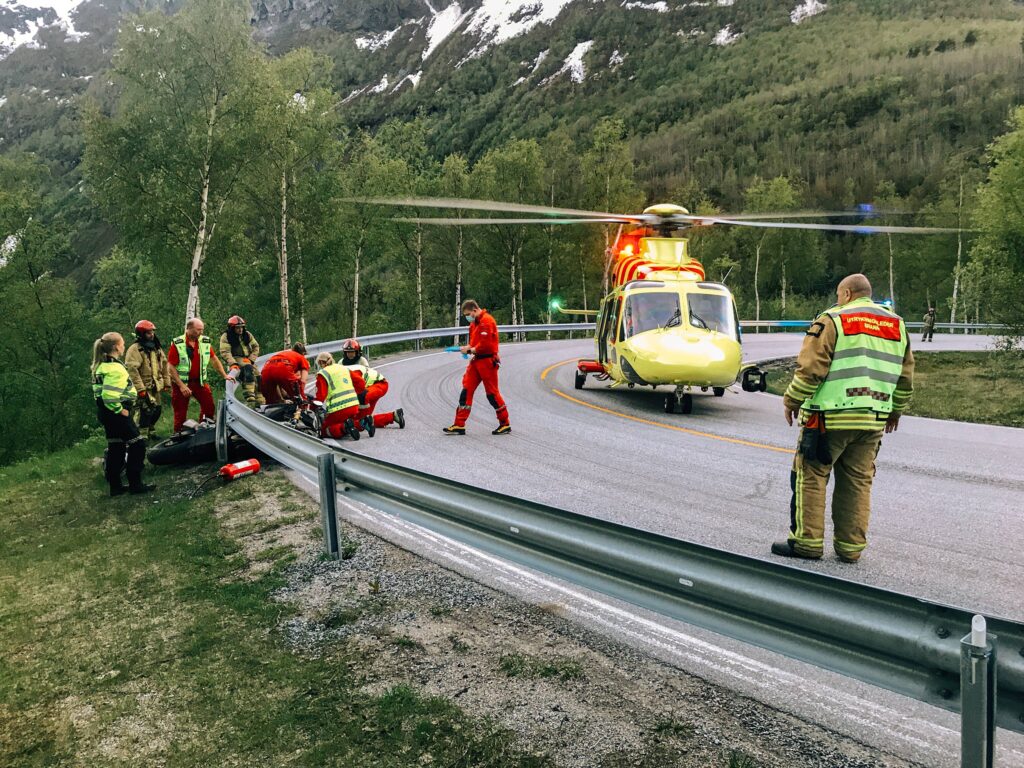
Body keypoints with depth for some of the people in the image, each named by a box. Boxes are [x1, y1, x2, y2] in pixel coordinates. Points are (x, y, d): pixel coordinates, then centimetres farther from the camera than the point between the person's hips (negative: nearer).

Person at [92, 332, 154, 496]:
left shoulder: (100, 365, 11)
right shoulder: (115, 368, -21)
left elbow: (102, 390, 17)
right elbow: (109, 395, -30)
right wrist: (120, 410, -17)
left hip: (105, 412, 10)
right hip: (116, 414, -10)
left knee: (115, 448, 14)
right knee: (137, 445, -1)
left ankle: (115, 486, 19)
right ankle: (135, 484, 3)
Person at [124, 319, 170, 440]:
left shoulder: (157, 348, 13)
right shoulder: (135, 349, -14)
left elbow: (164, 365, 19)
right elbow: (132, 370, -21)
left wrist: (167, 382, 13)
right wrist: (140, 388, -24)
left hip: (156, 387, 8)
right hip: (144, 388, -8)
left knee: (157, 410, 17)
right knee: (145, 412, -13)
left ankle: (151, 432, 35)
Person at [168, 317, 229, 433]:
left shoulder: (205, 342, 3)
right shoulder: (177, 344, -11)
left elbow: (214, 359, 12)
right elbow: (171, 367, -12)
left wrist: (224, 375, 5)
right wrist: (181, 386, -18)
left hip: (199, 381, 4)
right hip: (181, 383, -4)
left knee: (209, 406, -3)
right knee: (180, 414, 4)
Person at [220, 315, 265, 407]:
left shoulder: (247, 335, 12)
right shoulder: (226, 337, -1)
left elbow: (256, 347, 10)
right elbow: (225, 352, -10)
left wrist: (250, 359, -6)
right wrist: (233, 363, -24)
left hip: (248, 360, 6)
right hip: (235, 360, -6)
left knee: (258, 378, -5)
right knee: (248, 369, -35)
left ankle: (260, 403, 4)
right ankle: (250, 397, -43)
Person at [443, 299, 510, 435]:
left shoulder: (486, 321, -15)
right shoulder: (474, 323, 15)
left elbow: (485, 345, -21)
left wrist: (470, 350, -12)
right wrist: (467, 347, 3)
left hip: (487, 361, -9)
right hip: (476, 361, 9)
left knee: (492, 393, -2)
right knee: (466, 390, 3)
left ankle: (505, 425, 12)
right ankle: (459, 425, 4)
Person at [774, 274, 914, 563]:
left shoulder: (832, 320, -4)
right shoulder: (897, 325, 15)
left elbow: (810, 368, -10)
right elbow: (905, 375, 18)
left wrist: (792, 400, 1)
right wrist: (896, 410, 29)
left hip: (830, 417, -6)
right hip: (873, 420, 6)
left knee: (810, 475, 2)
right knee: (858, 481, 11)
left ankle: (807, 541, 3)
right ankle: (851, 546, 14)